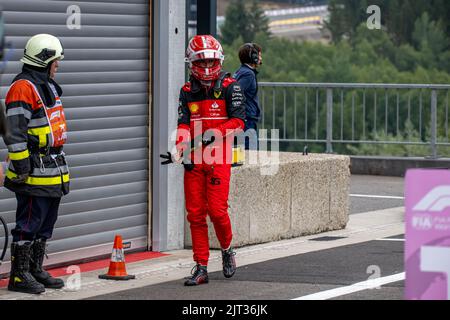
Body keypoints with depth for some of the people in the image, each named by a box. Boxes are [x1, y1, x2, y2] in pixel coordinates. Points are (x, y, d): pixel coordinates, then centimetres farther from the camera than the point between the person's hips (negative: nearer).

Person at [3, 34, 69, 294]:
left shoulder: (48, 86, 18)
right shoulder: (23, 88, -14)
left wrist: (60, 163, 26)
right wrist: (22, 165, -20)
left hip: (54, 171, 10)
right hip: (35, 172, -10)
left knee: (46, 222, 14)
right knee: (29, 223, -6)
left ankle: (36, 270, 24)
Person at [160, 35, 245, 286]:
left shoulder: (230, 86, 0)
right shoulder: (187, 91, 11)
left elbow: (238, 121, -7)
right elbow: (183, 125, 3)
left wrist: (213, 134, -20)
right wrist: (178, 151, -15)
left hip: (219, 157, -4)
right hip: (194, 159, 4)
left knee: (217, 209, -11)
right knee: (195, 213, 3)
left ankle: (227, 250, 17)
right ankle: (201, 268, 9)